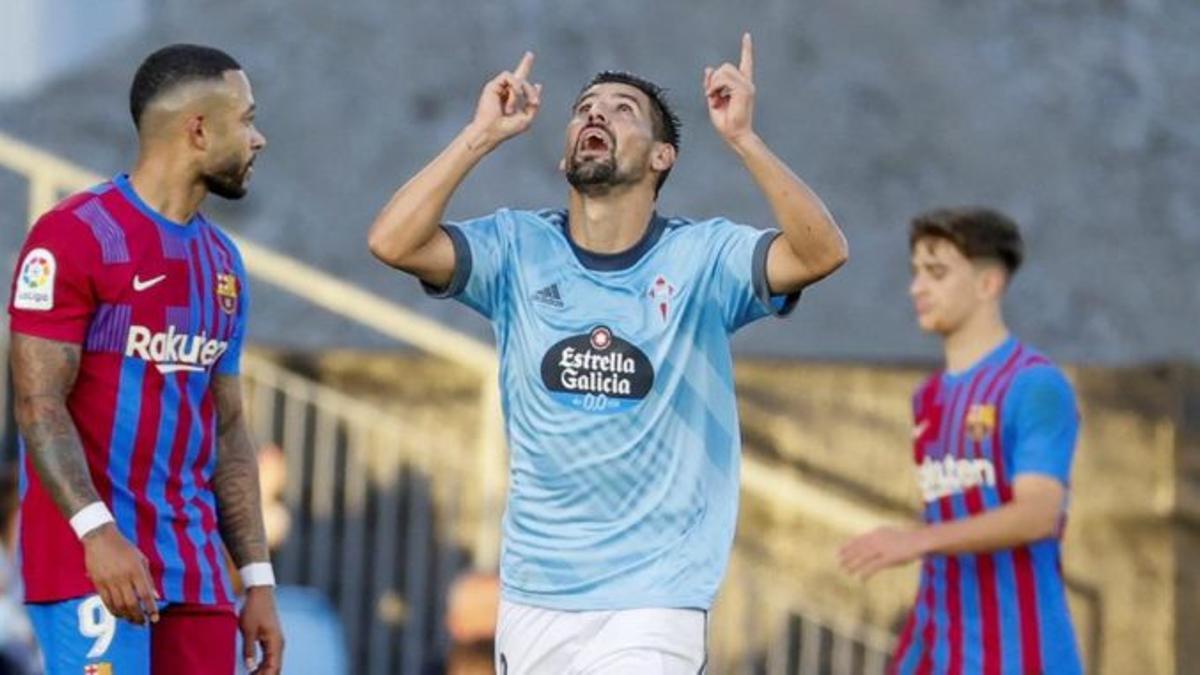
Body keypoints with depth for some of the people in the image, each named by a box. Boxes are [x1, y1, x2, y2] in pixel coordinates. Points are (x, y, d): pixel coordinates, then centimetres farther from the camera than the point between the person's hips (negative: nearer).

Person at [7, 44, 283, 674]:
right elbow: (38, 403, -12)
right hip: (95, 562, -8)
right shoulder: (76, 235, -7)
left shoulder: (221, 261, 17)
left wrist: (259, 579, 14)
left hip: (195, 573, 8)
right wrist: (96, 529, -25)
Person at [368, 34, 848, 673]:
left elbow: (821, 253, -20)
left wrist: (741, 137, -26)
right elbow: (392, 242, -12)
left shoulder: (704, 256, -3)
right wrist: (483, 134, -10)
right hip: (532, 595, 3)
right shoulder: (519, 248, 3)